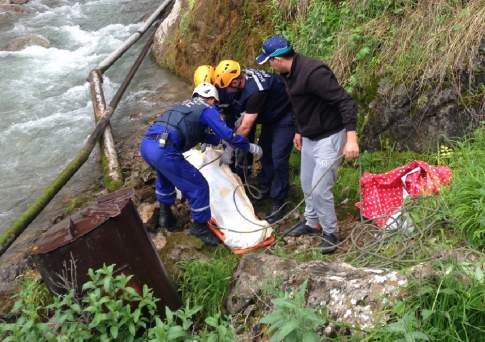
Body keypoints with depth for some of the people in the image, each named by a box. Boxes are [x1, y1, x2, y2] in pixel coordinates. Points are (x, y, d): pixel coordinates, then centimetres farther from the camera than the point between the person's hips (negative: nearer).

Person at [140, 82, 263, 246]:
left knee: (165, 175, 38)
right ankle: (200, 227, 20)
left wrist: (221, 140, 44)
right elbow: (227, 135, 0)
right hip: (163, 150, -9)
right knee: (199, 187, 5)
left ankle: (165, 215, 48)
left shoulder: (185, 105, 31)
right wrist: (250, 147, 13)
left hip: (146, 144, 9)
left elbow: (201, 133, 38)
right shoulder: (207, 109, 8)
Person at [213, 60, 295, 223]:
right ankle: (264, 188, 29)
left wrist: (229, 148, -21)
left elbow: (246, 127, -31)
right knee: (264, 151, 13)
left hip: (285, 114, -8)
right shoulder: (241, 77, -14)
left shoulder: (256, 90, -38)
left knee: (278, 159, -10)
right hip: (270, 114, 9)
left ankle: (278, 203, 0)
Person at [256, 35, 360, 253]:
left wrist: (351, 138, -36)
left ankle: (330, 233, 14)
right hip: (309, 137, 9)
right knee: (307, 184, 19)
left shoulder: (313, 72, -29)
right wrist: (299, 131, 24)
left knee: (320, 189, -6)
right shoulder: (289, 73, 0)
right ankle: (312, 223, 38)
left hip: (329, 137, -9)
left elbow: (346, 102, -31)